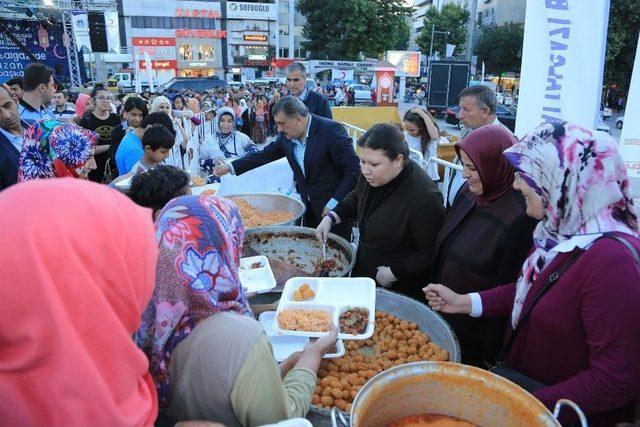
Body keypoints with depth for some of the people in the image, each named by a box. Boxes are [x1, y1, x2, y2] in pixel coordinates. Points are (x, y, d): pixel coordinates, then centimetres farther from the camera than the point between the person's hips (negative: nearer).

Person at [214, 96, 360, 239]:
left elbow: (354, 170, -19)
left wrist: (334, 204, -20)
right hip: (309, 207, 6)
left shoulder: (331, 130, -19)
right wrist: (230, 167, 10)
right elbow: (265, 154, 12)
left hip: (335, 207, -6)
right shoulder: (287, 136, 0)